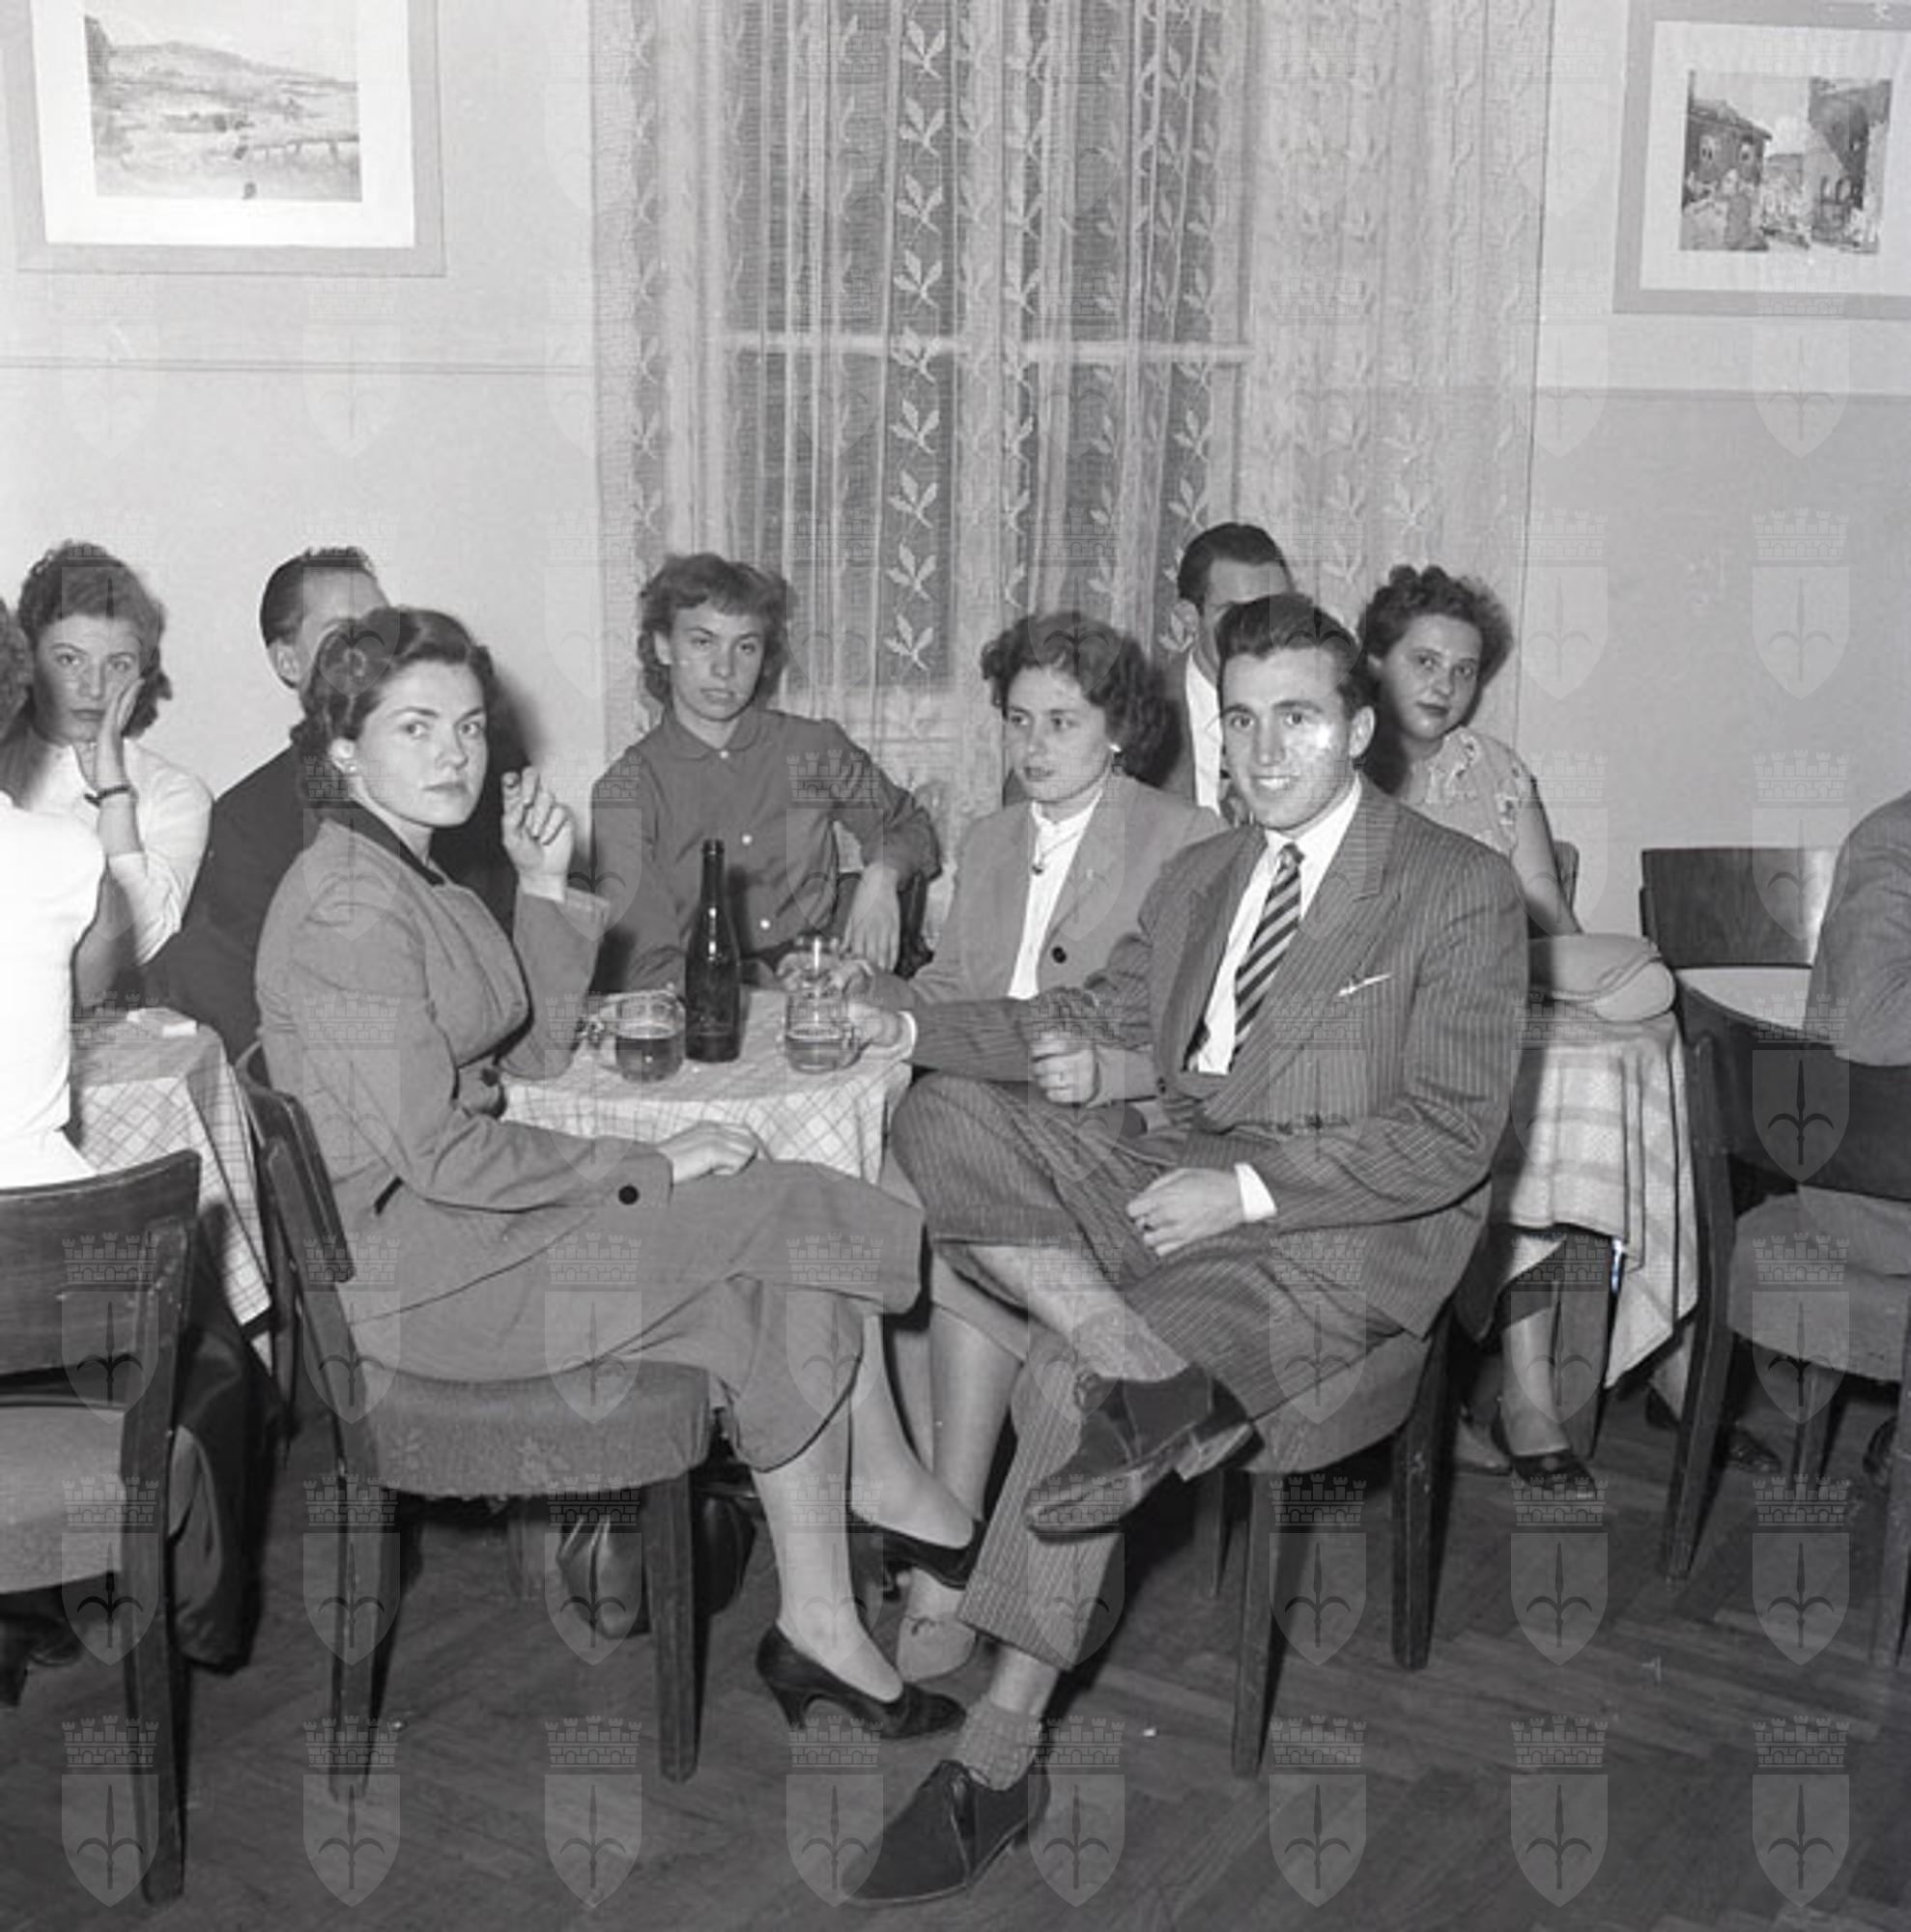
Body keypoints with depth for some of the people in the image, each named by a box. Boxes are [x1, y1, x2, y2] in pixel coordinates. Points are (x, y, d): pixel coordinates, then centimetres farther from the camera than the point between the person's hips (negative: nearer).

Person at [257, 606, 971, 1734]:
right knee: (794, 1215, -9)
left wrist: (547, 889, 3)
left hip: (467, 1217, 10)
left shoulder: (412, 878, 12)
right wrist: (650, 1170, -15)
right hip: (420, 1271, -9)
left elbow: (537, 1050, 15)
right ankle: (890, 1481, 13)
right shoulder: (352, 904, -20)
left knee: (783, 1287, -4)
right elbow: (438, 1155, -23)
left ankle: (821, 1629, 1)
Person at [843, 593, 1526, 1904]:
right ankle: (1140, 1365, -30)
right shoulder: (1200, 878, 17)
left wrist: (1249, 1189, -21)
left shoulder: (1461, 890, -6)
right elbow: (1097, 1015, 22)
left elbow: (1453, 1134, -11)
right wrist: (909, 1027, 6)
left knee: (1066, 1395, -26)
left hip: (1341, 1233, -7)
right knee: (945, 1119, -16)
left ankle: (999, 1759, -13)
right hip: (1178, 1179, 7)